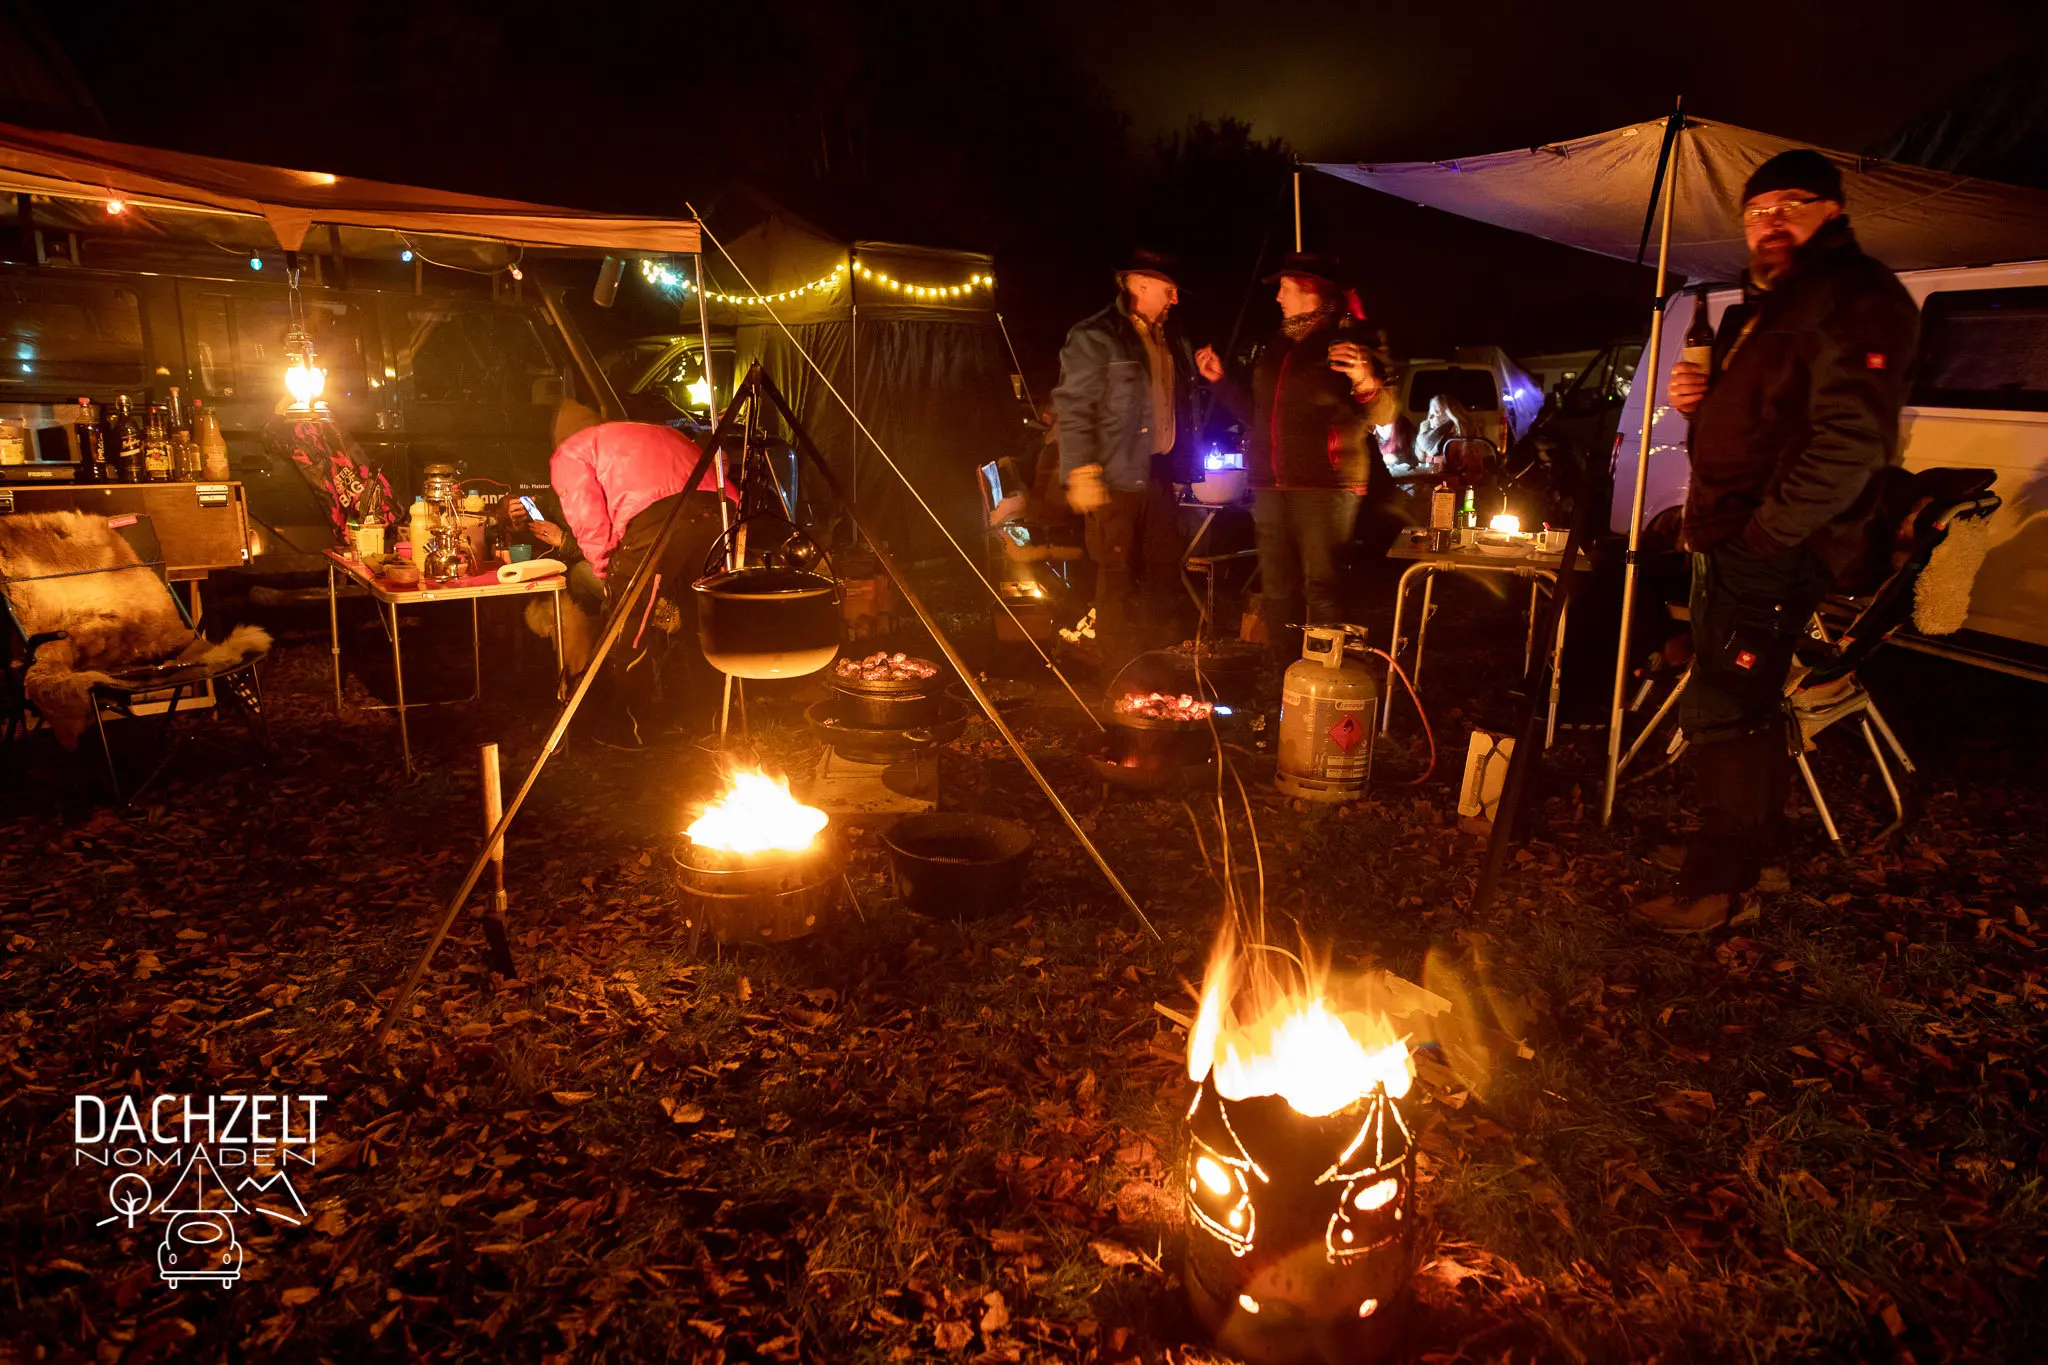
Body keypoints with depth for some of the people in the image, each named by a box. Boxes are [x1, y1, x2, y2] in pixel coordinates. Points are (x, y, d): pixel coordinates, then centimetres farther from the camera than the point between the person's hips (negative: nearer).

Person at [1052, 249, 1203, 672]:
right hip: (1116, 479, -7)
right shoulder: (1095, 336, -6)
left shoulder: (1172, 339, 16)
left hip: (1161, 476, 7)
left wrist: (1186, 464, 12)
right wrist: (1082, 473, -18)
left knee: (1165, 574, 10)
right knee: (1118, 581, -2)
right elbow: (1073, 407, -12)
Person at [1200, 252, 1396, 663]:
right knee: (1277, 589, 9)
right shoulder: (1274, 347, 18)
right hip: (1272, 484, 7)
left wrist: (1365, 382, -28)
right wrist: (1221, 379, 21)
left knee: (1323, 588, -9)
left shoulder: (1353, 340, -2)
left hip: (1326, 484, -7)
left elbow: (1383, 415, -9)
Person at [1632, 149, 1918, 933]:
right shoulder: (1763, 304, 21)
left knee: (1722, 715, -9)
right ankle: (1742, 866, 30)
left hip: (1773, 550, -10)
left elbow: (1850, 443, -23)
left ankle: (1721, 889, 1)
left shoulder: (1855, 299, -12)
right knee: (1742, 713, 17)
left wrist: (1766, 532, -22)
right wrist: (1698, 399, 9)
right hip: (1732, 543, 10)